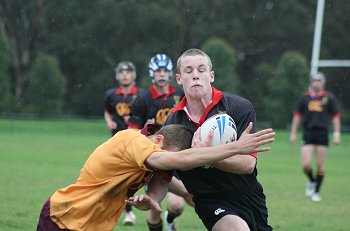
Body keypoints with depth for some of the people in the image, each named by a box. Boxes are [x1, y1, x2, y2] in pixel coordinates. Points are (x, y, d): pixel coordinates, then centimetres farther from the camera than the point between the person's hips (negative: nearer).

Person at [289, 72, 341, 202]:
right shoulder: (305, 98, 7)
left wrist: (336, 134, -2)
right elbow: (297, 116, 13)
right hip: (308, 134, 1)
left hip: (322, 134, -1)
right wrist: (293, 134, 10)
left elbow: (336, 117, 5)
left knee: (320, 166, 1)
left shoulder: (329, 98, 3)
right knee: (306, 164, -10)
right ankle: (311, 181, 22)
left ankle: (317, 192, 15)